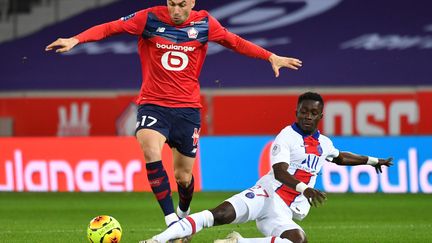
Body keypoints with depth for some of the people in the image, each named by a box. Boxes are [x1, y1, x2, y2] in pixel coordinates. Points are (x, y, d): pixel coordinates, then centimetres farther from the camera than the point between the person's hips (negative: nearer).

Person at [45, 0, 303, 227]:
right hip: (153, 104, -2)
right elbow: (110, 28, -12)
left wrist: (271, 56, 8)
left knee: (183, 176, 7)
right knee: (151, 152, -30)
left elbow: (235, 42, 11)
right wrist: (75, 40, -24)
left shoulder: (204, 23, -2)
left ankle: (184, 214, 41)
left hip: (188, 108, 2)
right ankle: (172, 222, -26)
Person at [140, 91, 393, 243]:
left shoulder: (323, 144, 21)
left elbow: (340, 157, 46)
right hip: (266, 194, -5)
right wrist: (304, 188, -33)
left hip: (285, 212, 5)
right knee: (221, 213, -31)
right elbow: (279, 171, -17)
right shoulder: (287, 136, -1)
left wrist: (373, 161, 52)